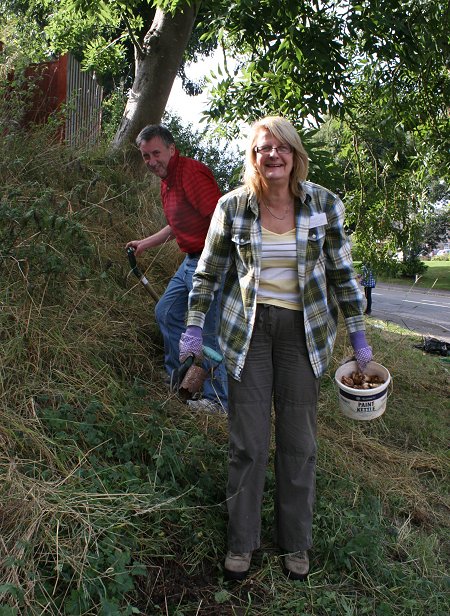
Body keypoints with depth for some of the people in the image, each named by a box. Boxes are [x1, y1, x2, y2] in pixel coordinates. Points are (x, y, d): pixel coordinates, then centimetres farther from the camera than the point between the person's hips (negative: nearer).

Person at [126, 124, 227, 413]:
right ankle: (178, 376, 38)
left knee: (205, 333, -5)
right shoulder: (167, 180, 15)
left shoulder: (191, 172, -17)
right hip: (191, 262, 11)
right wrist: (146, 243, 33)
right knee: (166, 313, 21)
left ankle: (219, 400, 11)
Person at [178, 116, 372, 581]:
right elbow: (207, 271, 6)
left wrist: (358, 337, 5)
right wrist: (193, 328, 3)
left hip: (303, 331, 1)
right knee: (248, 441, 4)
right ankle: (241, 542, 24)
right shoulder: (233, 206, -4)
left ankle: (295, 543, 29)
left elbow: (342, 273, 4)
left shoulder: (324, 204, -3)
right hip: (247, 330, 0)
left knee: (299, 441, 9)